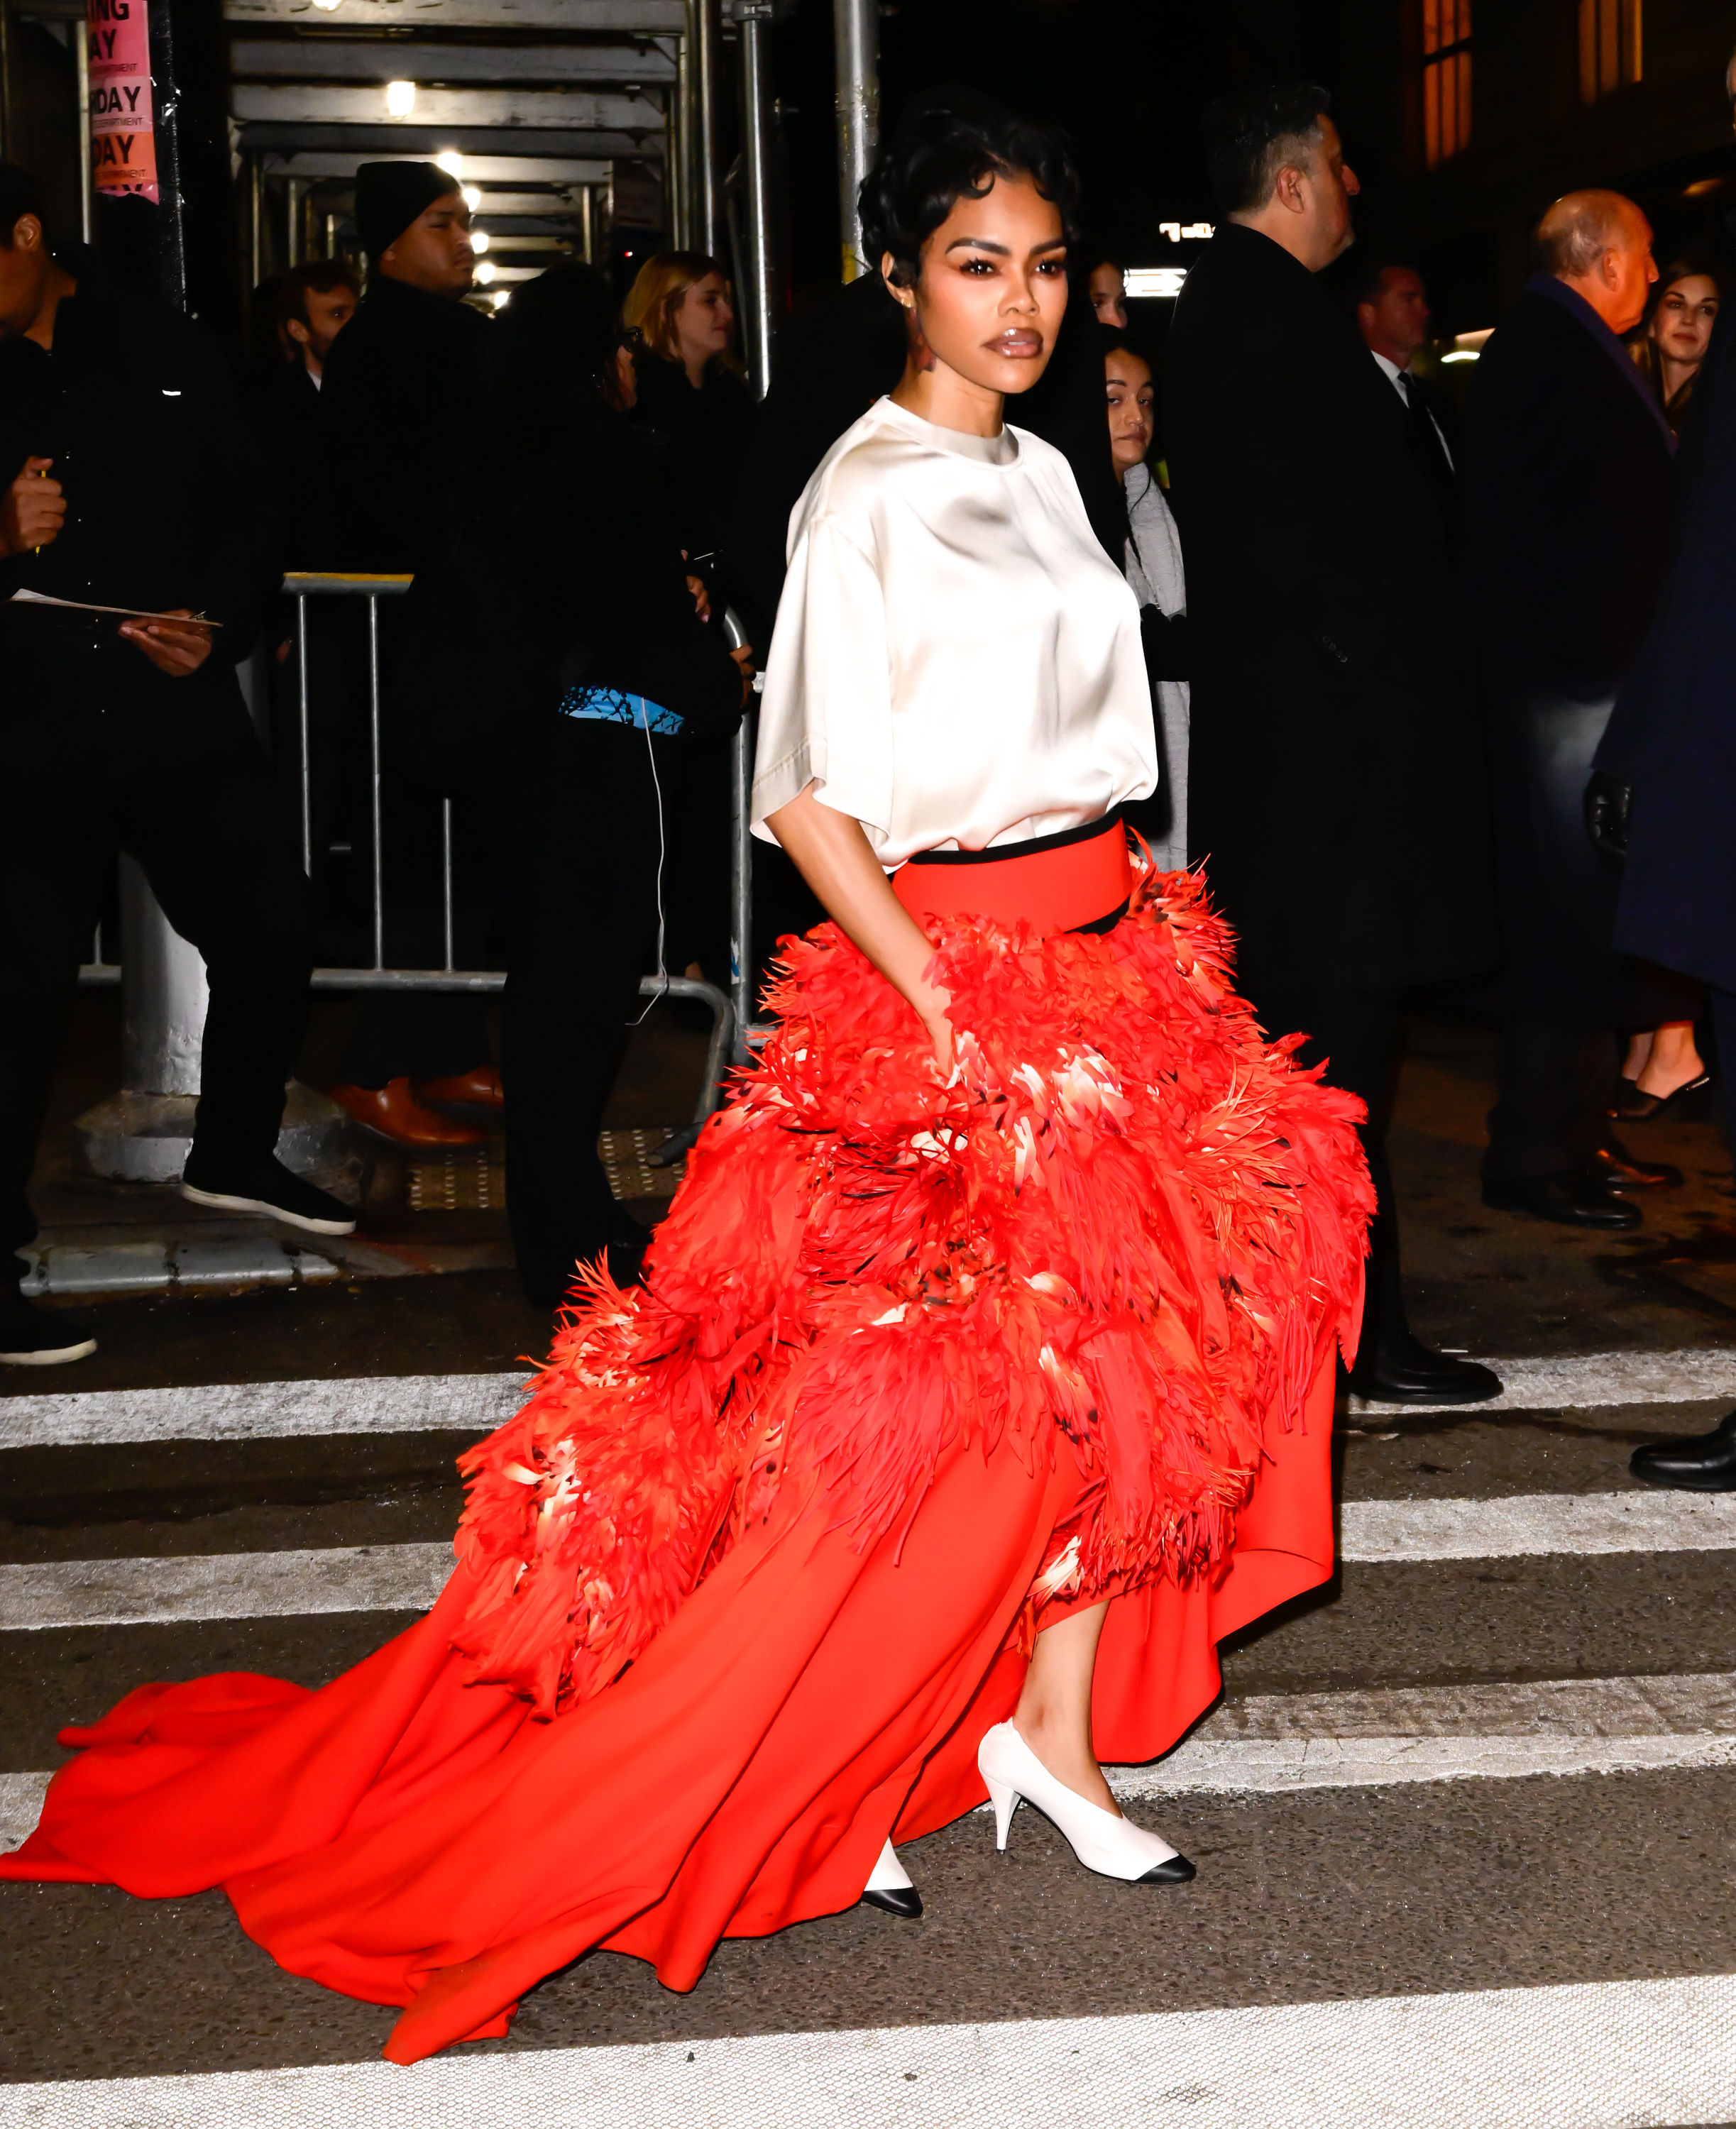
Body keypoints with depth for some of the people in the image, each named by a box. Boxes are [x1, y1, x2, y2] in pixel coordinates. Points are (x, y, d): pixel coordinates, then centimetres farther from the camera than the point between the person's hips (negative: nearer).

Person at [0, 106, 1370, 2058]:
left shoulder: (1042, 475, 13)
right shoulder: (866, 497, -12)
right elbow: (810, 801, -17)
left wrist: (1144, 959, 12)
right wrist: (950, 1022, -20)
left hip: (1106, 966, 8)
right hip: (938, 976, -8)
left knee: (1110, 1360, 8)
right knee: (924, 1402, -7)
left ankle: (1048, 1740, 20)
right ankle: (793, 1789, 10)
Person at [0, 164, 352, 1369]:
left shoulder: (168, 358, 7)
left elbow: (249, 520, 11)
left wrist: (219, 630, -6)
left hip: (180, 716, 3)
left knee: (272, 934, 6)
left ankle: (235, 1156, 32)